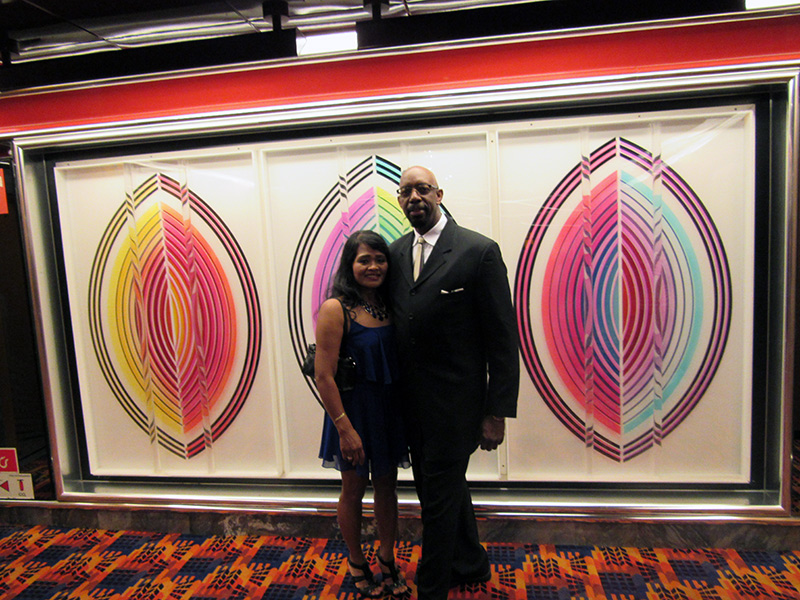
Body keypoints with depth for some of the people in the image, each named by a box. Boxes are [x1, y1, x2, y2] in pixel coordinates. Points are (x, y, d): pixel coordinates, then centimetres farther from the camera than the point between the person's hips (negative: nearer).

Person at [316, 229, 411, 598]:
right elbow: (323, 376, -18)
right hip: (354, 410, -5)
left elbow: (398, 359, 6)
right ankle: (357, 563, 39)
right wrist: (345, 428, -18)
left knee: (387, 487, 19)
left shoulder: (388, 305, 1)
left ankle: (387, 559, 40)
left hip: (389, 409, 5)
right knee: (354, 491, 15)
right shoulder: (335, 309, -17)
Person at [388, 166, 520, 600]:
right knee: (445, 487, 23)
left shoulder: (479, 251, -12)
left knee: (439, 499, 5)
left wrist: (497, 412, -13)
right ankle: (470, 564, 48)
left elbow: (503, 339, -12)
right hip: (412, 401, 7)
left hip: (455, 402, -6)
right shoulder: (395, 252, 6)